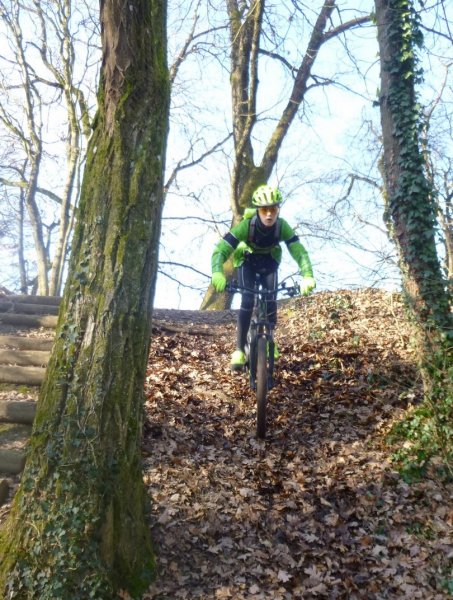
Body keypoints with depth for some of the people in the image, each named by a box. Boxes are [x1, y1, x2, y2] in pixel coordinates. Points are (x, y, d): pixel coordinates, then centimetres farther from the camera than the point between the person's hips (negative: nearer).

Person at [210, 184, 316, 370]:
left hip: (269, 262, 2)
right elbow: (220, 250, -40)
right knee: (247, 301, -18)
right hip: (247, 261, -2)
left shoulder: (283, 226, -30)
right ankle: (239, 350, -10)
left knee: (271, 301, -11)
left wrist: (307, 276, -52)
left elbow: (299, 252, -34)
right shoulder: (246, 225, -36)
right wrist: (217, 274, -59)